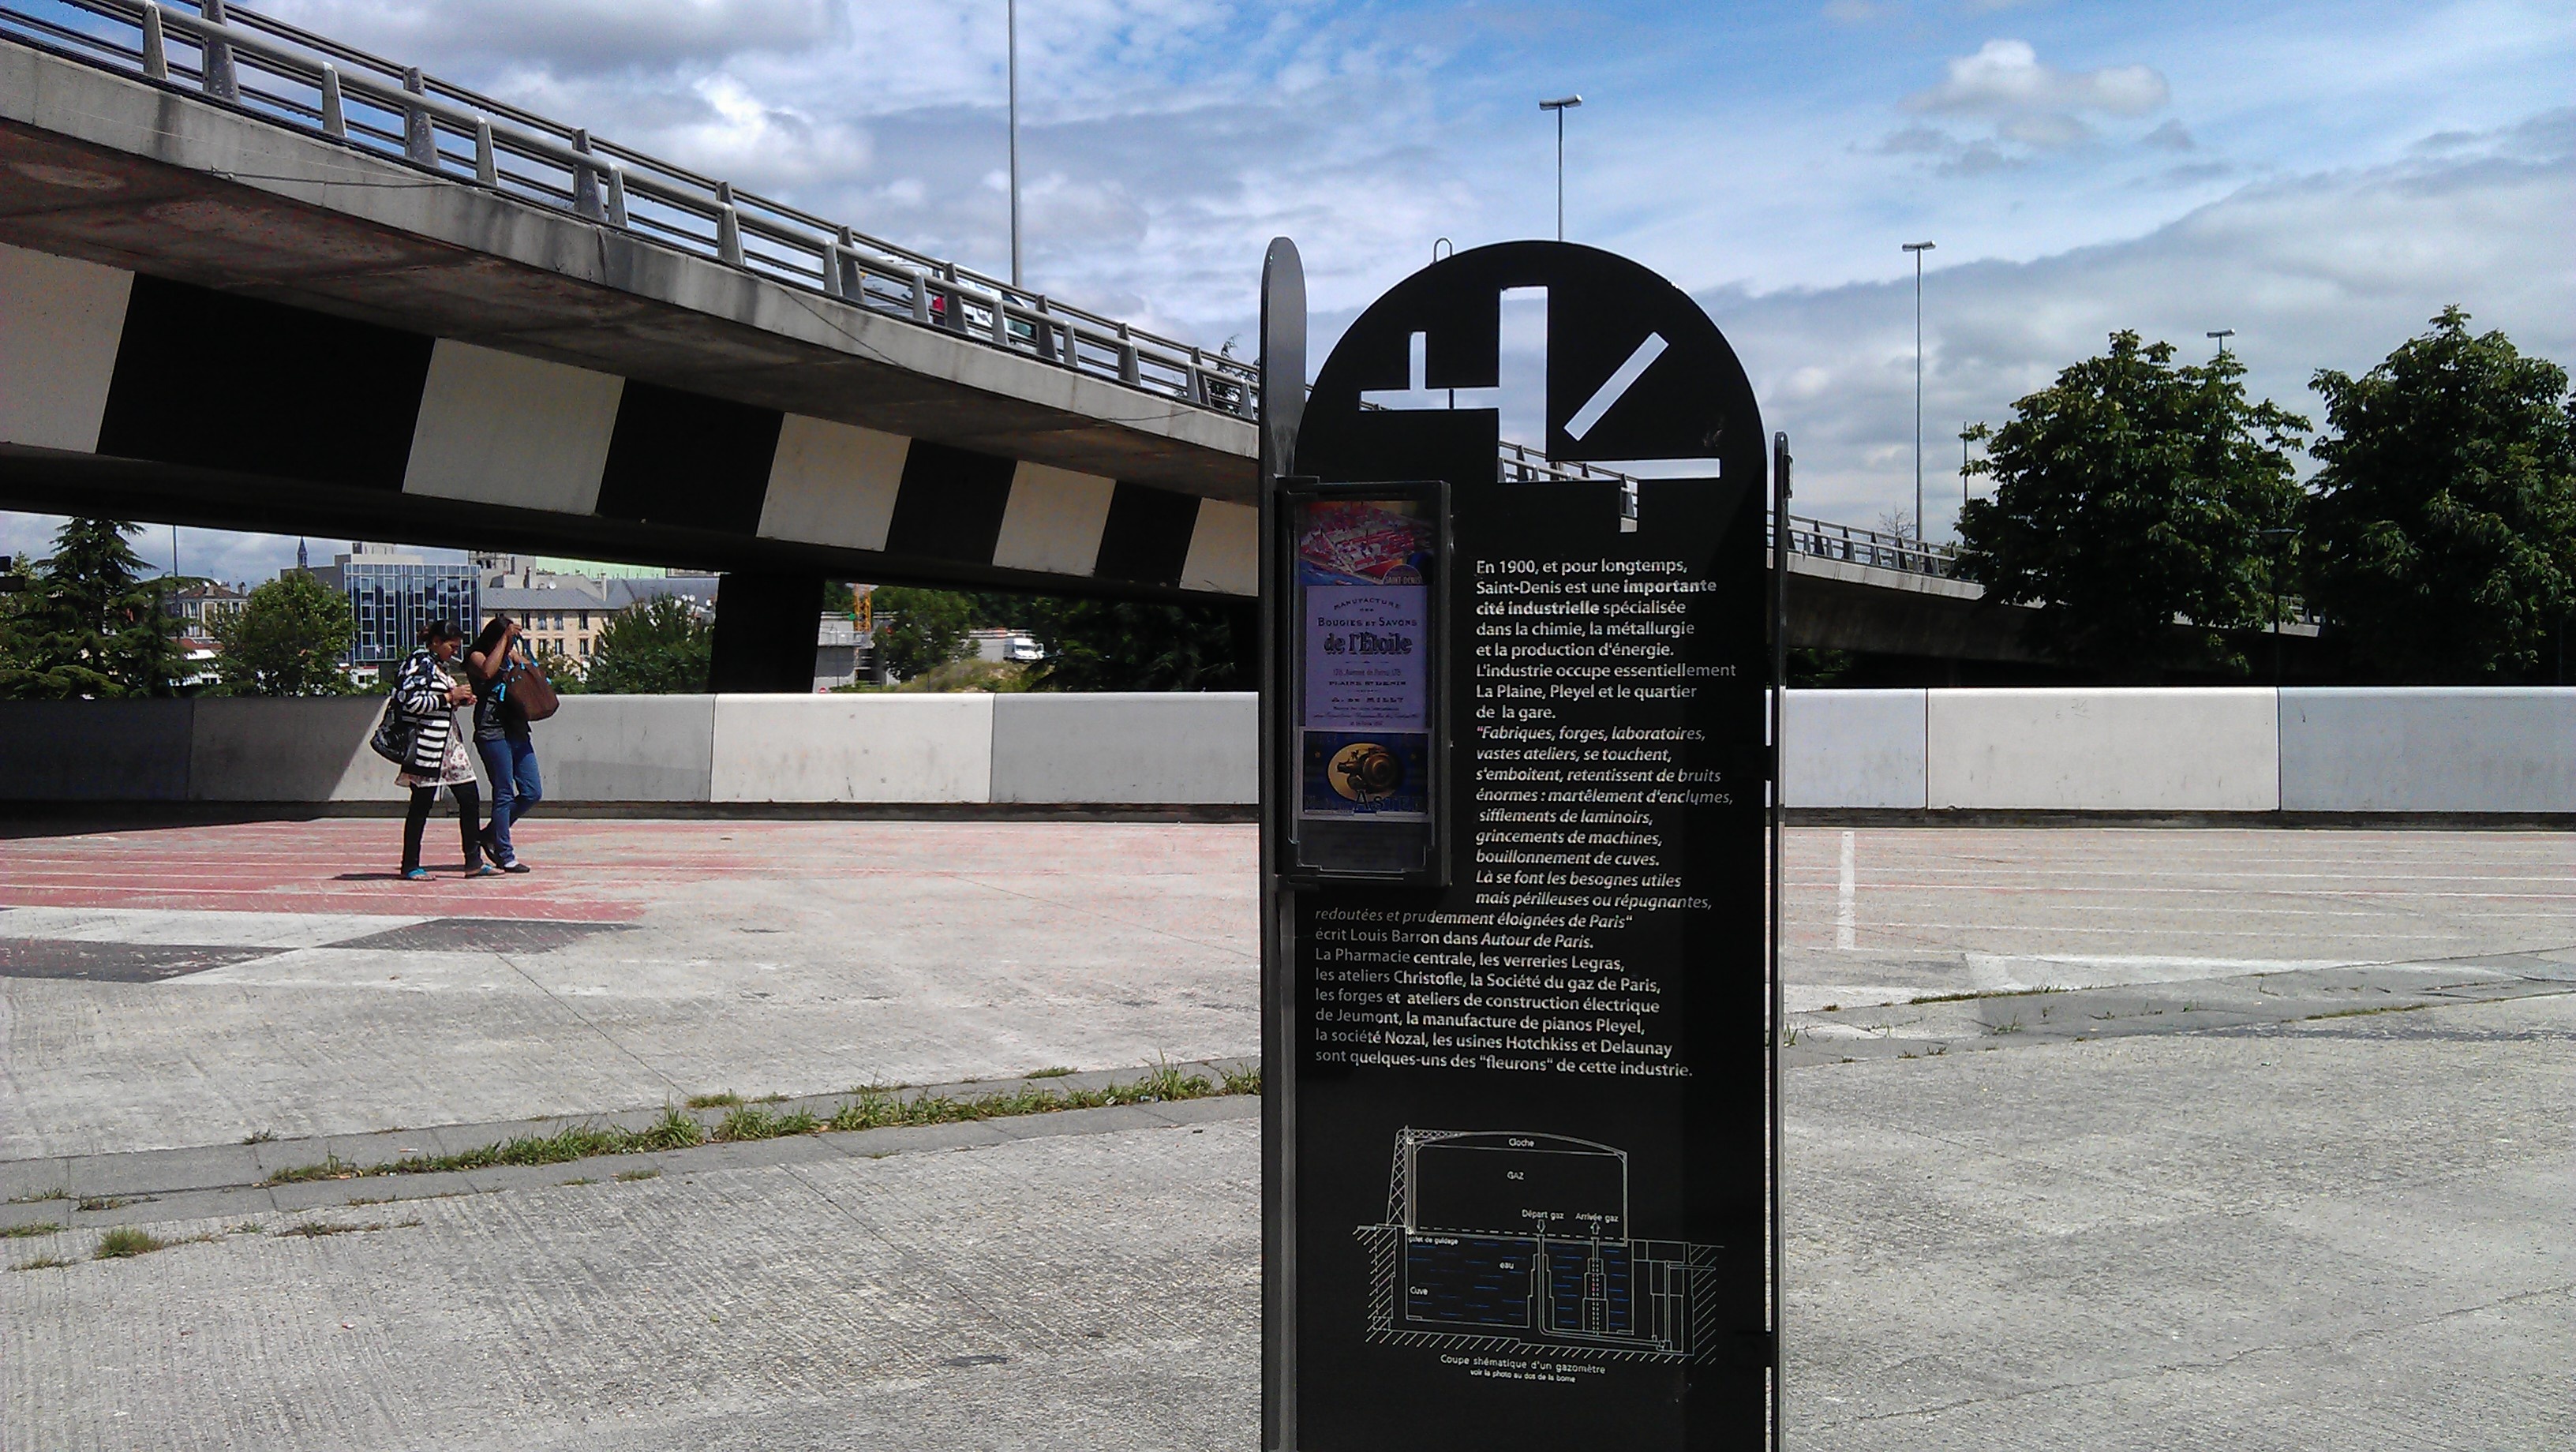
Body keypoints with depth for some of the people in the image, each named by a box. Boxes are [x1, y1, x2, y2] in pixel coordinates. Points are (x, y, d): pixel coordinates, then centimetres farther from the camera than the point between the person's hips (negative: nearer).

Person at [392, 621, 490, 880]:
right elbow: (411, 702, -20)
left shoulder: (439, 666, 19)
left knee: (470, 799, 5)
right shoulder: (420, 663, -9)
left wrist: (459, 698, 11)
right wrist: (449, 697, -15)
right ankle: (410, 866, 6)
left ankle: (474, 861, 9)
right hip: (427, 743, -9)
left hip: (449, 742, 9)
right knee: (421, 805, -3)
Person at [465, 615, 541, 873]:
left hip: (518, 731, 8)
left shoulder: (510, 657, 19)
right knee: (504, 794, -6)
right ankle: (504, 855, 1)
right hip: (492, 733, -8)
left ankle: (491, 834, 23)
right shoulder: (476, 657, -2)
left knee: (533, 793, 6)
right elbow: (488, 671, -25)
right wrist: (505, 638, -18)